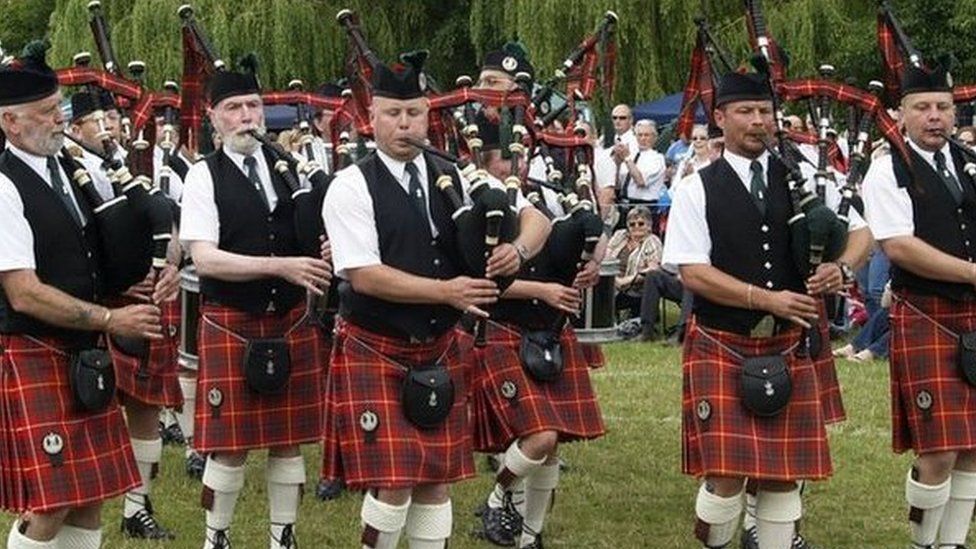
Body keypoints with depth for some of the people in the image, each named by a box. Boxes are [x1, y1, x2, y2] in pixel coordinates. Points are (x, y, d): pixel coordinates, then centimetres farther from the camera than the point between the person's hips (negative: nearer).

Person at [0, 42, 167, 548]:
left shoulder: (69, 169, 9)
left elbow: (95, 255, 23)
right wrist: (111, 319, -16)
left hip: (84, 356, 8)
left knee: (89, 499, 10)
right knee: (48, 506, -8)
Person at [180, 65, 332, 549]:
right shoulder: (205, 177, -5)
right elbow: (204, 258, -15)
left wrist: (325, 257, -8)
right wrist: (281, 266, -22)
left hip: (291, 322, 4)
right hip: (230, 323, -4)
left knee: (289, 440, 9)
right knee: (230, 446, 0)